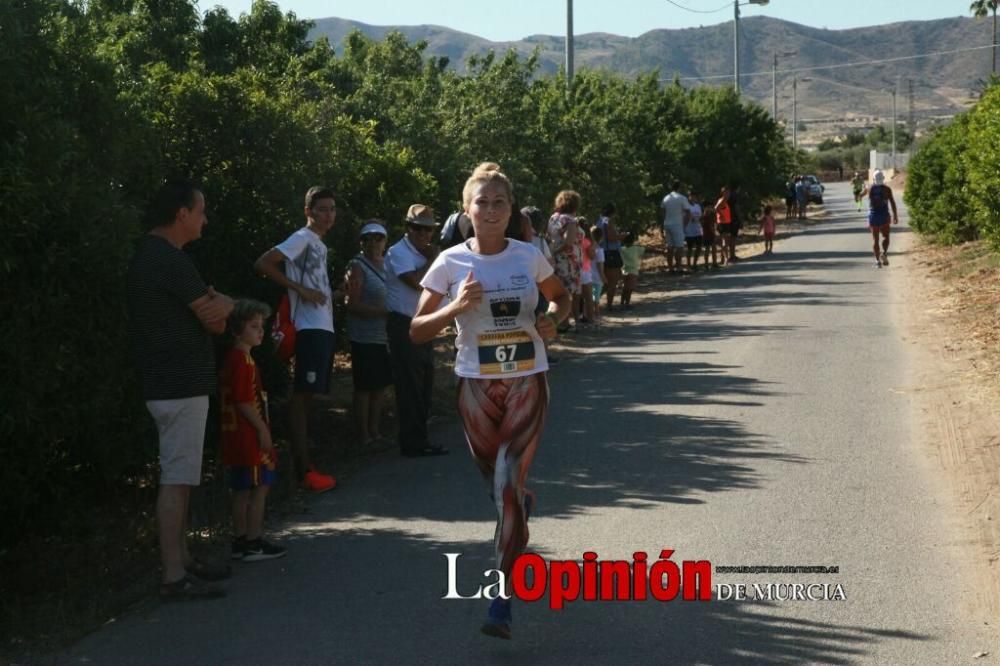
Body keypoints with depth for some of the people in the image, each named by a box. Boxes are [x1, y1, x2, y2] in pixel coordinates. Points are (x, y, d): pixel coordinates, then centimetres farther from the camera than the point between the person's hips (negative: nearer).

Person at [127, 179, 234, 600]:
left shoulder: (149, 256, 16)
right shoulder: (170, 260, -17)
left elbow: (211, 316, 16)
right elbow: (217, 317, -14)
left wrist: (211, 303, -6)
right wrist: (224, 303, 7)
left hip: (171, 384, 11)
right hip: (181, 386, -11)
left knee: (180, 476, 16)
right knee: (176, 480, -9)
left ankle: (182, 559, 25)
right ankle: (174, 578, -8)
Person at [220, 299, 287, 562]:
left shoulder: (234, 358, 15)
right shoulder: (242, 360, -16)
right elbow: (243, 402, -21)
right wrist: (263, 429, -16)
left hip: (238, 435, 10)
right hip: (248, 435, -10)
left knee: (242, 491, 13)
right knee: (260, 487, -4)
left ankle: (240, 541, 18)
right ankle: (254, 543, -1)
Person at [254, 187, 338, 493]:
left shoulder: (320, 246, 21)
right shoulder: (302, 238, -6)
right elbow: (263, 264, -18)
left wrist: (339, 294, 11)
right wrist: (301, 290, -18)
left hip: (324, 328, 10)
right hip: (310, 328, -10)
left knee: (308, 395, 10)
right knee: (302, 394, -10)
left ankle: (303, 464, 13)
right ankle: (304, 469, -12)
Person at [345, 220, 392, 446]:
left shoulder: (387, 264, 10)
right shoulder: (358, 267, -10)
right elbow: (353, 305, -18)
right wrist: (384, 312, -23)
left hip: (385, 338, 7)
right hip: (365, 339, -7)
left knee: (381, 385, 14)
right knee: (364, 388, -1)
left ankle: (375, 431, 25)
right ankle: (364, 436, 6)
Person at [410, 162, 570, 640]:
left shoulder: (529, 257, -3)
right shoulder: (451, 263, -6)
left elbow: (561, 297, 16)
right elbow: (417, 331, -5)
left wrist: (552, 319, -7)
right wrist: (456, 306, -22)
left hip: (527, 382, -1)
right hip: (477, 385, 1)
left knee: (509, 480, -14)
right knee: (496, 481, 14)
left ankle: (502, 601, -11)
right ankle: (521, 504, 54)